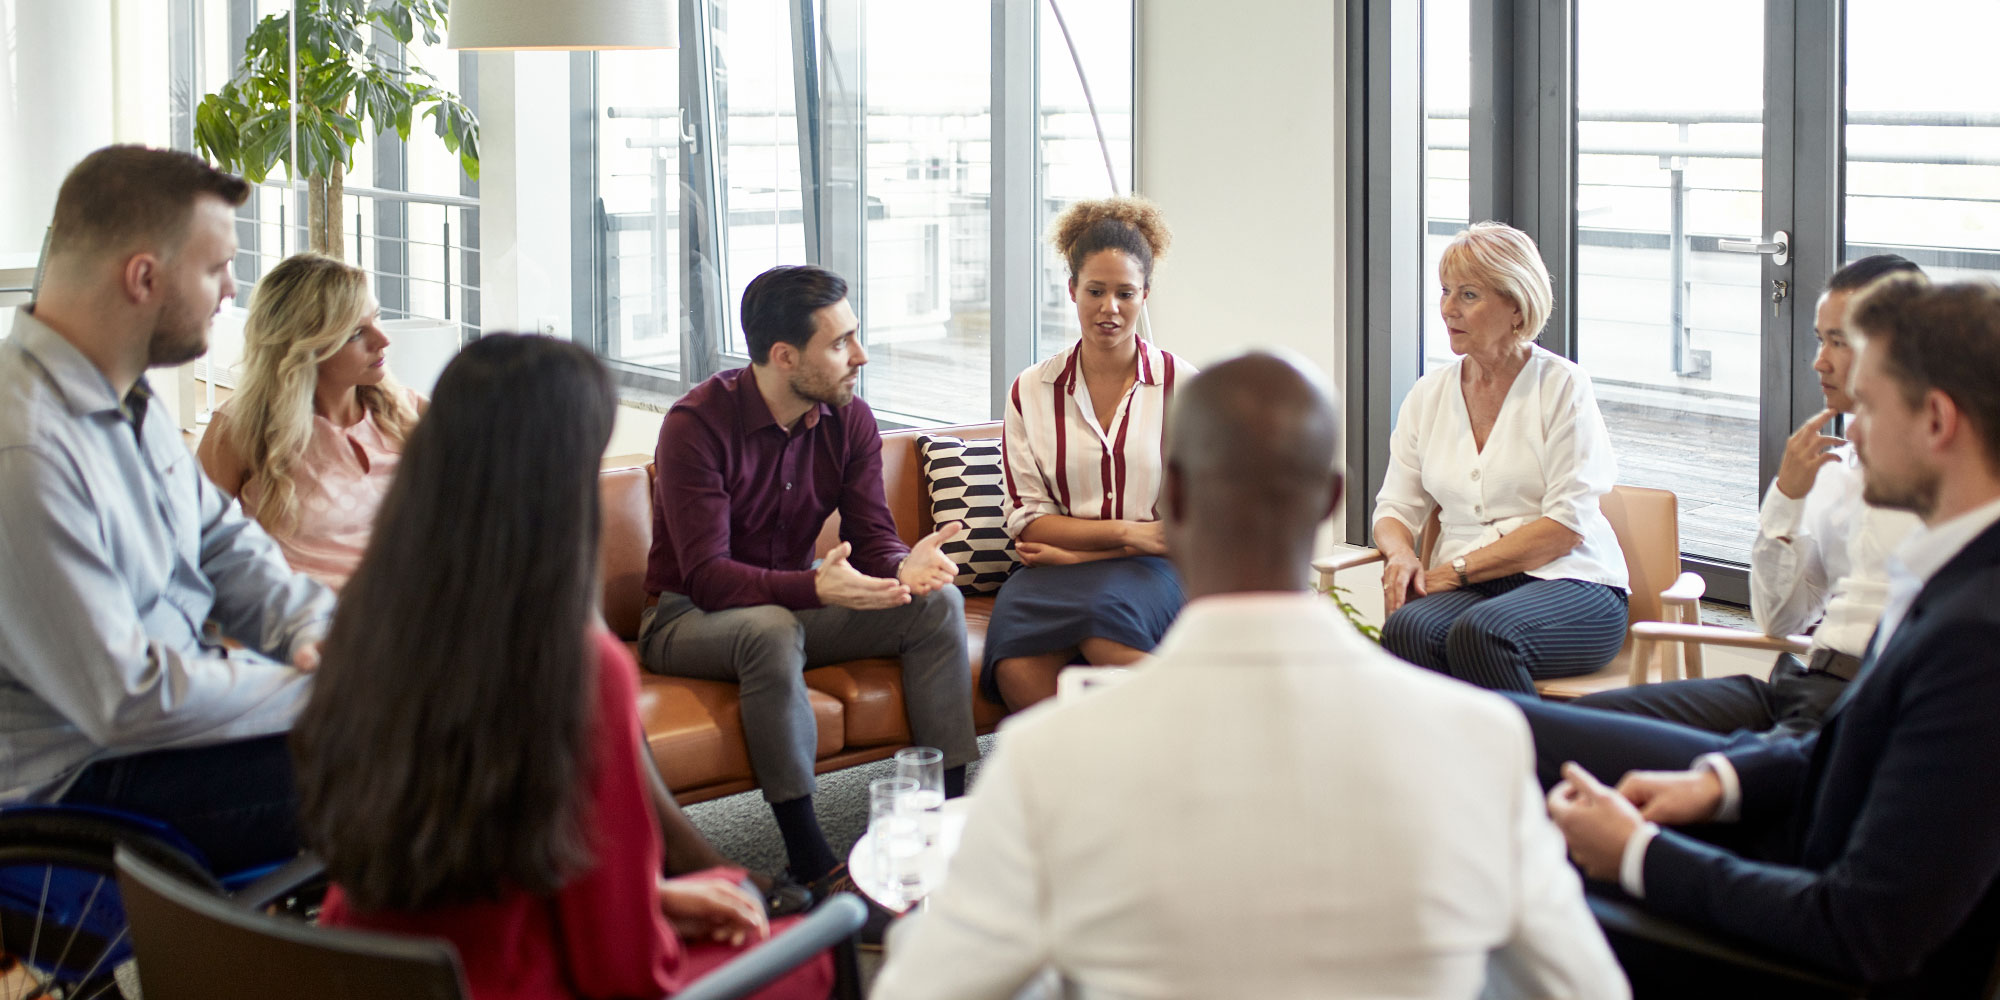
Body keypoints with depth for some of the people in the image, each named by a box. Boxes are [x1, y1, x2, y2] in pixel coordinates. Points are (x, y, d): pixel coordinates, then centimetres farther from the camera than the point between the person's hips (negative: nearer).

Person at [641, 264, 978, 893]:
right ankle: (808, 860, -33)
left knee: (938, 602, -14)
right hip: (688, 619, -6)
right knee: (771, 629, -40)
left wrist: (904, 567, -32)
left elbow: (872, 538, -5)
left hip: (791, 601, 6)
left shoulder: (850, 420, -3)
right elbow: (707, 575, -28)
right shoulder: (698, 423, -22)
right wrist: (816, 588, -45)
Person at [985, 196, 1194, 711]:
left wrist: (1077, 550, -5)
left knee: (1105, 607, -38)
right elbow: (1027, 520, 6)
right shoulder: (1030, 392, 9)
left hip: (1152, 571, -1)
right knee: (1017, 667, -33)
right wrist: (1128, 532, -8)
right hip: (1055, 570, 1)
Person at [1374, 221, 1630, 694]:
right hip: (1464, 587, 4)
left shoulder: (1562, 385, 0)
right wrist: (1401, 554, -9)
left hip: (1567, 584, -3)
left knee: (1480, 632, -36)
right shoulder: (1428, 395, 15)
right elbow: (1395, 508, 15)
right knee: (1406, 629, -32)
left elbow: (1567, 524, -8)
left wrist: (1459, 568, -13)